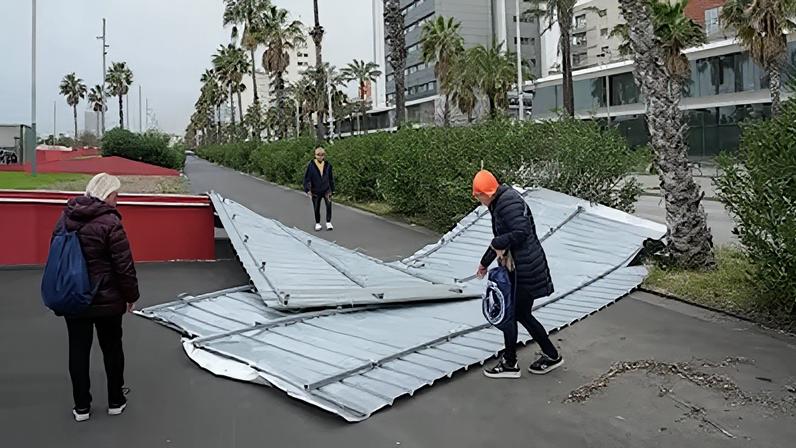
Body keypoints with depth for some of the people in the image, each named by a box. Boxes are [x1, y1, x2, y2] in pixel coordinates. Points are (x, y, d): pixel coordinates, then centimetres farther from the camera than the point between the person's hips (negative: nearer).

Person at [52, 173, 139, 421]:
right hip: (106, 299, -5)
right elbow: (124, 265, -17)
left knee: (78, 350, 10)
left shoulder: (66, 217, 3)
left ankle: (81, 406, 18)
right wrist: (131, 295, -5)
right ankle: (116, 401, 24)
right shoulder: (109, 222, -18)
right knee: (112, 348, 12)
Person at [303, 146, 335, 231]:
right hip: (315, 191, -1)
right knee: (316, 208, 9)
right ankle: (317, 223, 27)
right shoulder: (311, 165, -10)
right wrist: (308, 189, -13)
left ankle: (328, 222, 3)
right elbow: (307, 178, -6)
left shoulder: (328, 165, -2)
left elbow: (331, 178, 7)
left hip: (326, 190, 1)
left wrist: (332, 189, 8)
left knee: (329, 205, -12)